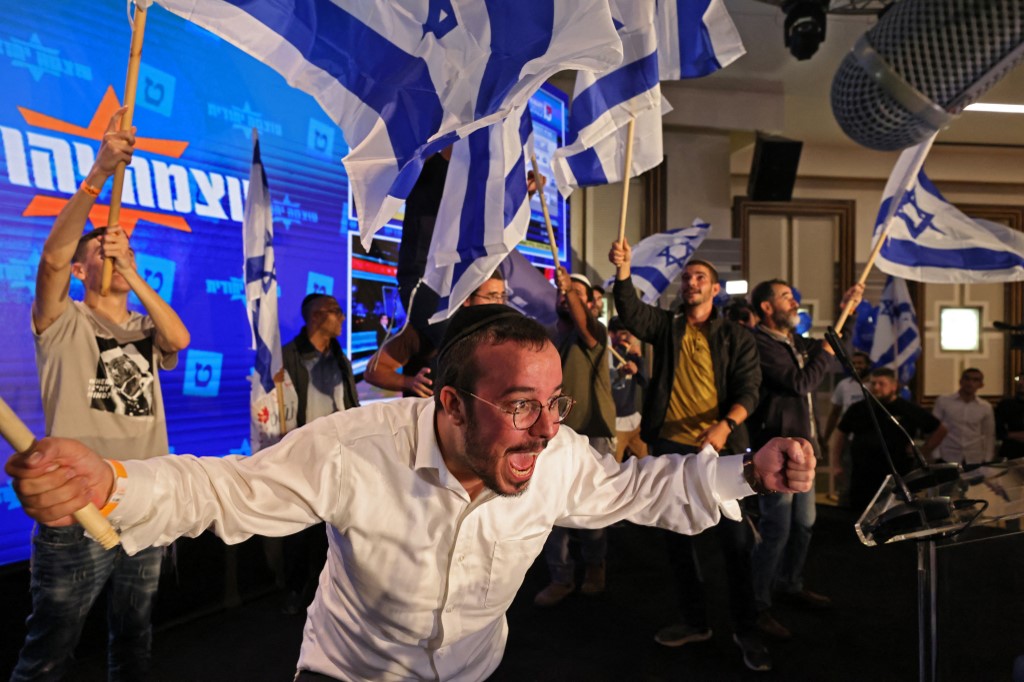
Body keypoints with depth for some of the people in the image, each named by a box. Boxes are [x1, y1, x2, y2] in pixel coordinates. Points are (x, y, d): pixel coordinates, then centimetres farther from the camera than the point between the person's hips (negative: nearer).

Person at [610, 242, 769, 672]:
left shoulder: (736, 337, 3)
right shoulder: (666, 325, 8)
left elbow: (748, 389, -6)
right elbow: (630, 312, -11)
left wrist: (724, 426, -24)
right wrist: (622, 271, -27)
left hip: (719, 449, -2)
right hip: (669, 447, 3)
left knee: (735, 540, 1)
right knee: (677, 536, 12)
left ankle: (746, 630, 18)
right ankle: (694, 621, 28)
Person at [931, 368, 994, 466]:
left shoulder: (986, 407, 5)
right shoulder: (943, 401, -2)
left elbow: (989, 435, 11)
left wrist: (987, 460, 6)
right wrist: (937, 456, -4)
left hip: (975, 460, 2)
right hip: (948, 459, -2)